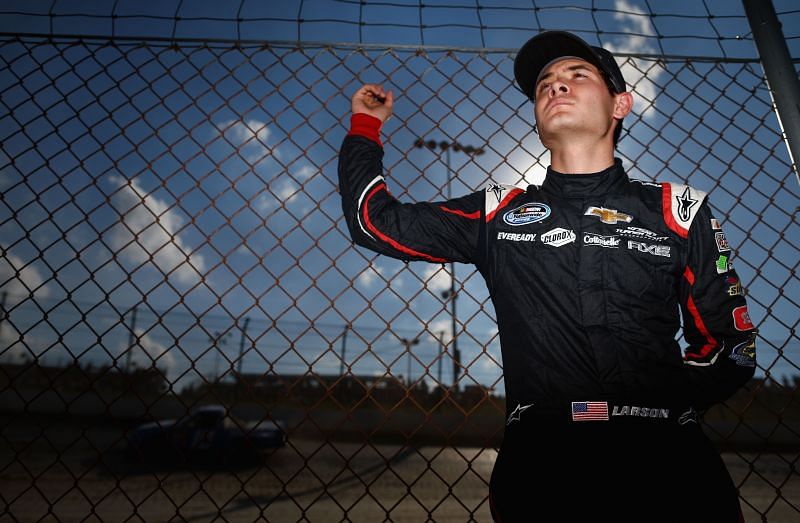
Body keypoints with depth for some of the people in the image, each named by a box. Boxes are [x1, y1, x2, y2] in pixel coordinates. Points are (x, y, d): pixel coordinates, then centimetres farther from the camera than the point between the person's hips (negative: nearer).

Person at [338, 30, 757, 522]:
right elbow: (376, 221, 13)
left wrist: (658, 406, 0)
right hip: (542, 457, -1)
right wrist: (366, 123, 19)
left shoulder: (678, 210, 11)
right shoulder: (499, 212, 11)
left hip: (665, 452, 2)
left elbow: (731, 345, 13)